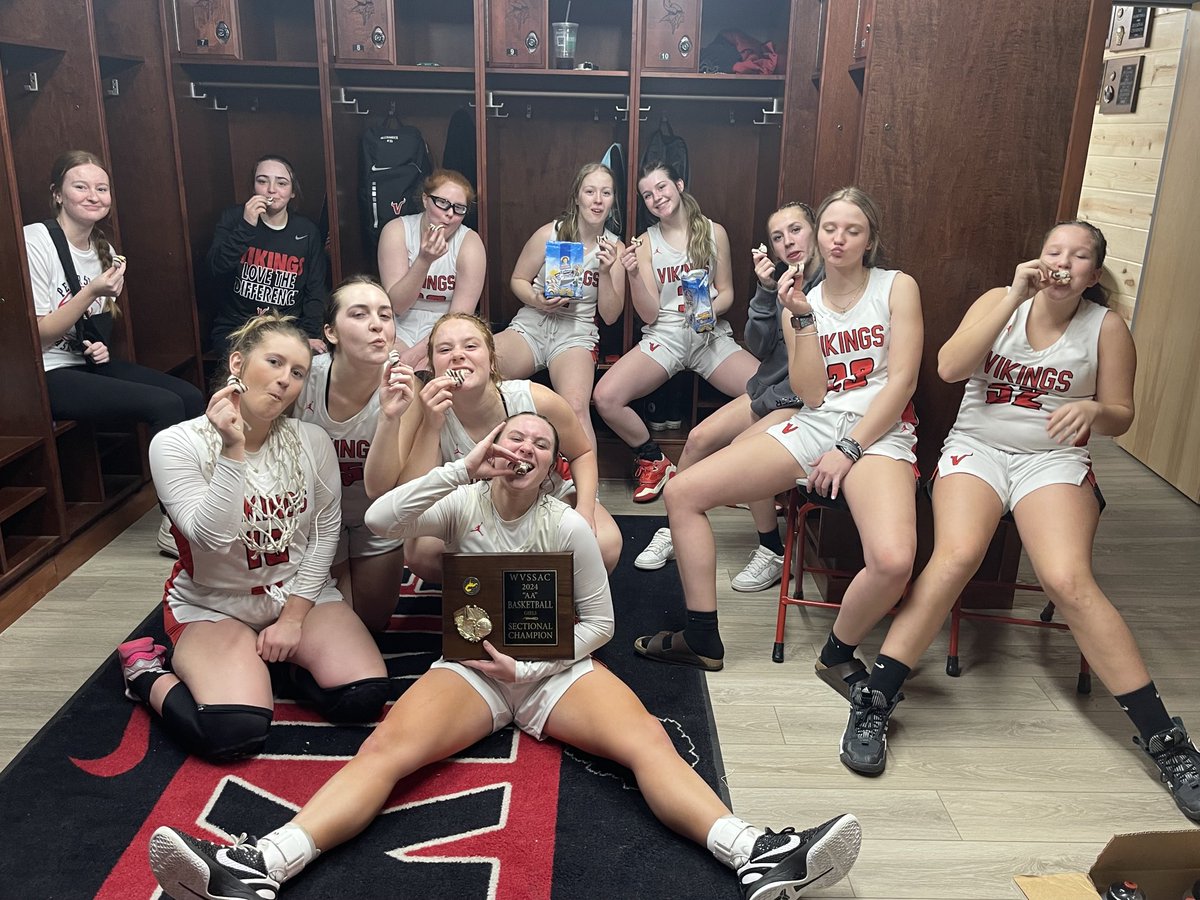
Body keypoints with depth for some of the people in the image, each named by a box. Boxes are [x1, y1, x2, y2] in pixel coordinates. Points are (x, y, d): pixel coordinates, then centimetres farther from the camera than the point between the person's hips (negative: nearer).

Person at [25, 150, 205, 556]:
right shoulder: (35, 241, -13)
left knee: (191, 397, -11)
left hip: (89, 362, 8)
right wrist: (91, 292, -23)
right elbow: (37, 333, -14)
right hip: (50, 375, -8)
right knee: (165, 405, -23)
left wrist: (102, 346, 1)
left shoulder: (102, 249, 11)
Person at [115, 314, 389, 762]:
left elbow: (326, 532, -3)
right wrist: (233, 450, -32)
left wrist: (294, 615, -7)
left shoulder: (312, 441, -7)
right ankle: (147, 671, 5)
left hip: (302, 593, 4)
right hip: (214, 605, -3)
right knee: (234, 732, -27)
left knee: (362, 697, -18)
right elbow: (211, 537, -24)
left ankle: (280, 658, 14)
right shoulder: (175, 444, -14)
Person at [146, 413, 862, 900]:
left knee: (649, 741, -27)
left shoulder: (569, 526, 0)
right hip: (471, 667, 1)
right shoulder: (464, 505, 2)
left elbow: (599, 621, 2)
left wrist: (531, 664, -12)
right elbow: (381, 519, -16)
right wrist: (465, 468, -21)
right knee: (386, 748, -27)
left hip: (554, 668, 0)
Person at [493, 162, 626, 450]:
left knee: (576, 407, -34)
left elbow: (610, 315, 4)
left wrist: (606, 271, -11)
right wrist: (537, 301, -11)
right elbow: (517, 280, 11)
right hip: (531, 325, 1)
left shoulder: (615, 248, 6)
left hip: (576, 334, -1)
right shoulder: (549, 233, 3)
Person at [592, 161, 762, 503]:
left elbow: (727, 293, 12)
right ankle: (654, 462, 3)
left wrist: (712, 308, -11)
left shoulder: (713, 232, 7)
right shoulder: (645, 243, 6)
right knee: (605, 398, -25)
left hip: (711, 334, 0)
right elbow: (649, 314, -1)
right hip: (664, 334, 0)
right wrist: (633, 274, -17)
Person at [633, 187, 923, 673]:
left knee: (893, 561, -34)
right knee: (683, 491, -9)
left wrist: (848, 450, -13)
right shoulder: (803, 300, 11)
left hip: (878, 433, -4)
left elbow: (902, 379, -6)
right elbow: (811, 395, 1)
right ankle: (703, 641, 2)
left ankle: (836, 654, -1)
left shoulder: (897, 287, 4)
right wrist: (803, 318, -8)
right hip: (813, 427, 4)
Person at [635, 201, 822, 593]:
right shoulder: (782, 277, 6)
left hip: (805, 398, -7)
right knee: (699, 438, -5)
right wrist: (766, 291, -11)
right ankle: (675, 531, 11)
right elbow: (758, 346, 0)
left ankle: (773, 553, -11)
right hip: (770, 387, 7)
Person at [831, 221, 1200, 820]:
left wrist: (1093, 410, -14)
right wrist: (1014, 298, -15)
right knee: (956, 555, -30)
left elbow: (1121, 416, 11)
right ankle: (873, 702, -24)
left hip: (1055, 458, 1)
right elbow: (950, 367, -10)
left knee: (1069, 581, -25)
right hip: (977, 445, 0)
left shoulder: (1106, 328, 5)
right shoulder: (1000, 301, 5)